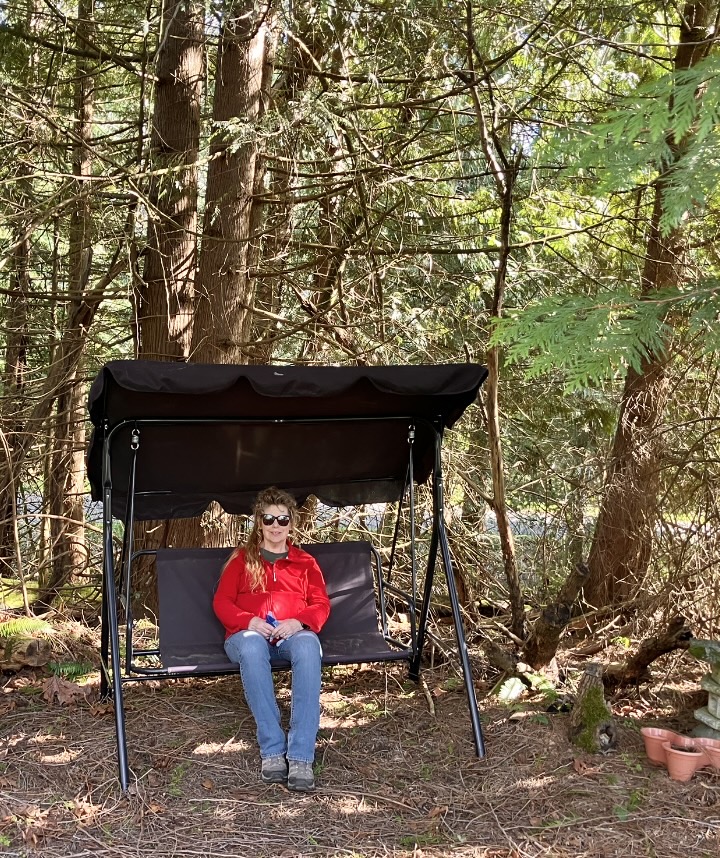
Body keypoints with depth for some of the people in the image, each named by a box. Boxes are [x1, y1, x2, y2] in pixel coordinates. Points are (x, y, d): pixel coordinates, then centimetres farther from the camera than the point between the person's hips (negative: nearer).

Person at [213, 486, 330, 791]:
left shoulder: (305, 562, 20)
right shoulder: (242, 558, 17)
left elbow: (321, 605, 11)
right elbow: (221, 602, 8)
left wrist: (298, 622, -12)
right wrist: (249, 621, -12)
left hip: (293, 635, 1)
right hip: (249, 635, 0)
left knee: (308, 646, -38)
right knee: (252, 647, -40)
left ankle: (301, 757, -43)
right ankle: (272, 751, -39)